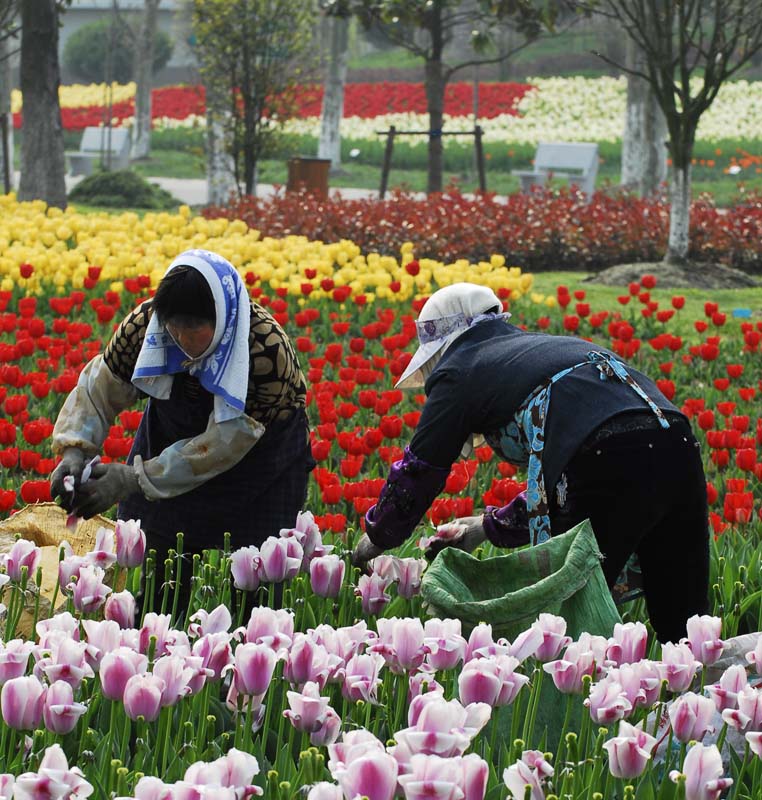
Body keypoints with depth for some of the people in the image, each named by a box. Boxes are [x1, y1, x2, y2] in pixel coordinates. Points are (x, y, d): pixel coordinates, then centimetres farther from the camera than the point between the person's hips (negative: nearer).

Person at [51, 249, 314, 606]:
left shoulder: (267, 350, -34)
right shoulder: (147, 323, -23)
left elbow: (222, 445, -32)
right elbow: (100, 388, -10)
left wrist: (131, 480, -33)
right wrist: (75, 451, -27)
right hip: (170, 439, 3)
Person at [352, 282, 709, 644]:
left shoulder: (457, 372, 17)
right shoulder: (544, 345, 38)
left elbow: (416, 473, 25)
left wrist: (376, 538, 42)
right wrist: (491, 526, 53)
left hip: (610, 462, -7)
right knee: (681, 625, 10)